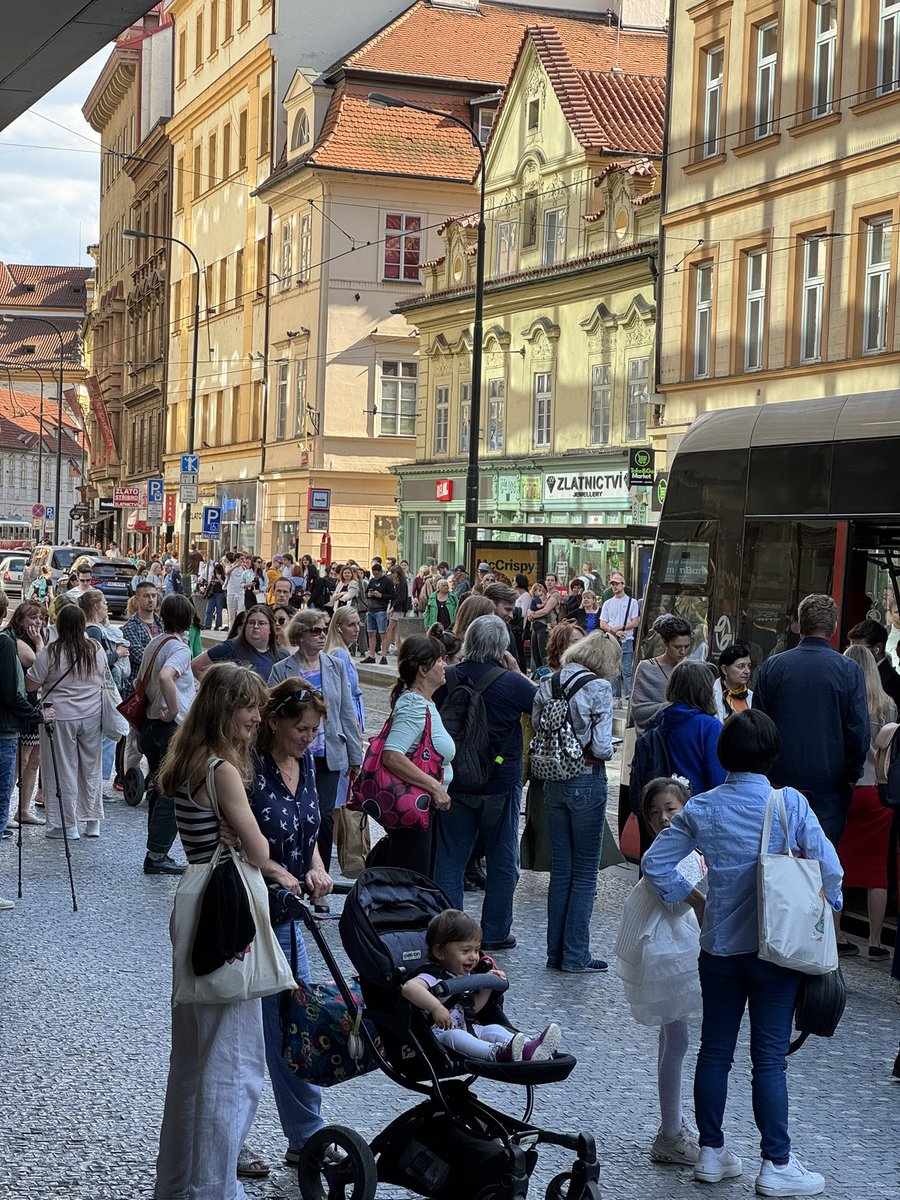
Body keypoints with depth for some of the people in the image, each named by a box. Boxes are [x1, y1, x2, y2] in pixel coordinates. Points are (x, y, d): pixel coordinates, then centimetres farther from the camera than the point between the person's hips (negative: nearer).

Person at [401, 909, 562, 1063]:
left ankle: (530, 1047, -37)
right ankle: (497, 1053, -60)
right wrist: (437, 1008, -41)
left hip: (467, 1030, 8)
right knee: (454, 1036, -36)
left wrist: (487, 986, 6)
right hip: (440, 1033, -8)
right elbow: (409, 988, -36)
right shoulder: (435, 976, -16)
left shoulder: (466, 976, 13)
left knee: (494, 1029, -12)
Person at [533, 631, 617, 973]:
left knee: (560, 869, 14)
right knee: (585, 872, 6)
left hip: (554, 783, 5)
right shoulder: (599, 687, -13)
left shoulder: (548, 685, 3)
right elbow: (601, 747, -17)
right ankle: (575, 955, 7)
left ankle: (556, 953, 18)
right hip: (587, 782, -5)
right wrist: (610, 749, 4)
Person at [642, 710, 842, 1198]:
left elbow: (655, 864, -1)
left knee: (715, 1051, 13)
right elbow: (828, 868, -10)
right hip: (777, 947, -3)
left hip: (719, 947, 3)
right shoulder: (790, 804, -11)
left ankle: (711, 1152, 22)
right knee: (770, 1057, 3)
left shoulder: (702, 809, -3)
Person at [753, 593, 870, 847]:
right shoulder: (849, 671, -8)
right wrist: (852, 776, 5)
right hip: (829, 786, -2)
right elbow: (859, 732, -8)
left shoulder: (770, 667, -1)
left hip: (780, 781, 2)